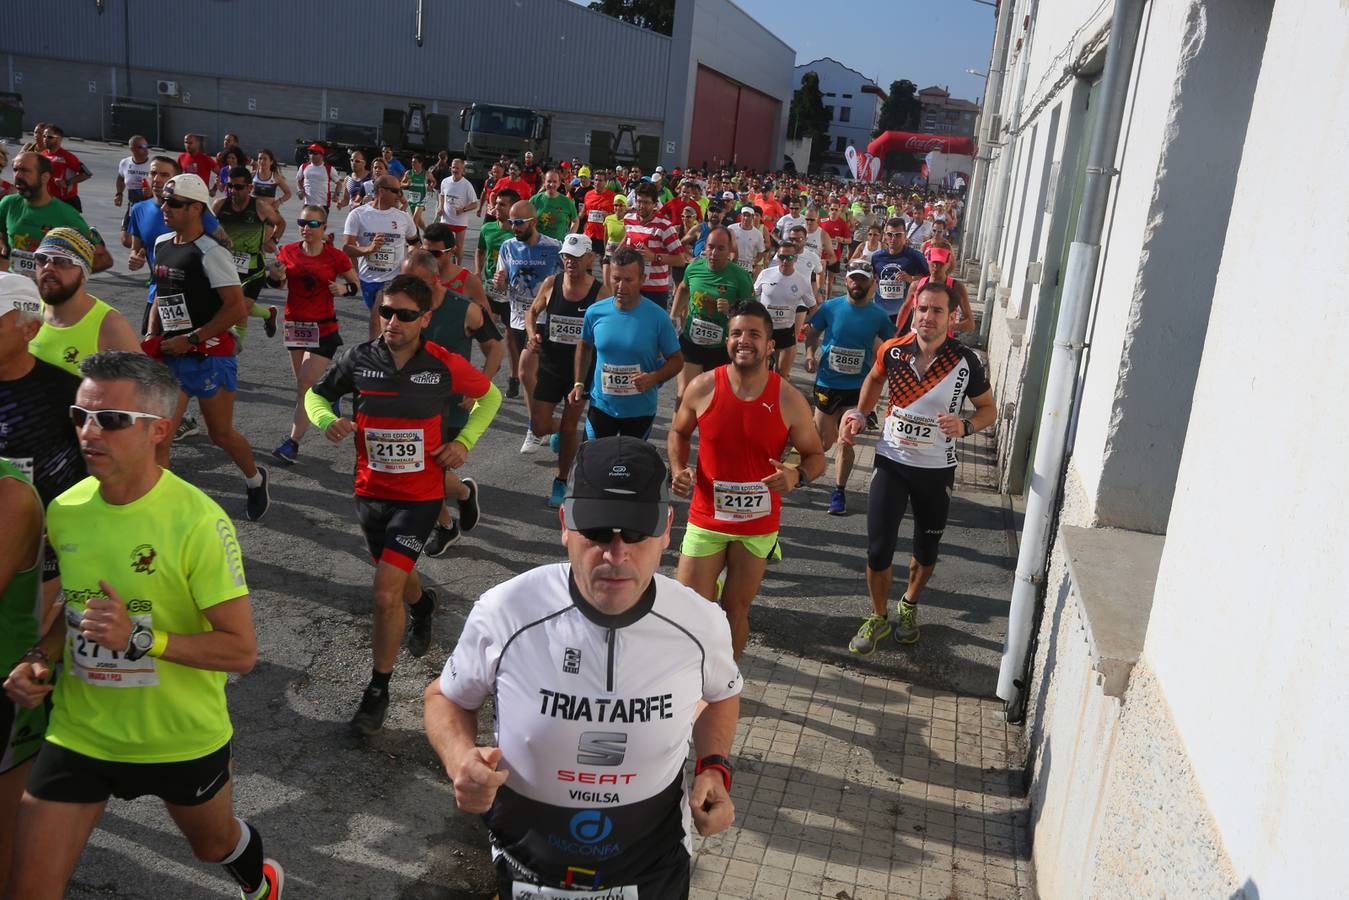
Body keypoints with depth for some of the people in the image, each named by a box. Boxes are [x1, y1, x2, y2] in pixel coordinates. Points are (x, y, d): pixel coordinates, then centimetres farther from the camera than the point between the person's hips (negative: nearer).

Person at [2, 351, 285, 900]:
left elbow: (241, 650, -21)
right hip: (78, 733, 4)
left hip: (182, 738, -3)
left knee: (214, 845, 24)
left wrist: (141, 637, -31)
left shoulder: (197, 522, -24)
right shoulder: (63, 511, -5)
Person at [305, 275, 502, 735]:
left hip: (419, 495, -4)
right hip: (370, 491, 4)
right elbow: (316, 394, 9)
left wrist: (464, 441, -6)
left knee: (385, 592, -13)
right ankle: (422, 603, 62)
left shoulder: (444, 365, -13)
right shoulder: (358, 359, -8)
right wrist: (326, 420, -13)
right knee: (397, 577, 24)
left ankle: (379, 689, 5)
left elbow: (490, 395, 6)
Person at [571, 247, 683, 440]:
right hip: (601, 406, 2)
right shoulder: (595, 312, -7)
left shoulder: (658, 317, -15)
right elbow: (585, 346, 12)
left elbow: (677, 360, -7)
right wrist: (578, 383, 3)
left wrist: (653, 378, -25)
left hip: (640, 411, -1)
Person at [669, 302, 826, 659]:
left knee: (736, 610, 13)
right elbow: (679, 432, 9)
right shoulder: (703, 387, -9)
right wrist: (678, 469, -10)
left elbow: (816, 456, -1)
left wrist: (797, 476, -23)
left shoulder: (789, 399, -11)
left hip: (758, 525, 0)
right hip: (706, 519, 0)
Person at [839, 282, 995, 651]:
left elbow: (989, 409, -2)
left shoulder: (965, 361, -15)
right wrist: (860, 414, 1)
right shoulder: (892, 350, -10)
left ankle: (909, 606, 45)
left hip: (937, 469, 0)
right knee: (878, 549, -1)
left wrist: (965, 426, -22)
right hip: (891, 462, 0)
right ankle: (878, 617, 24)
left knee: (926, 551, 16)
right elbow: (875, 377, 14)